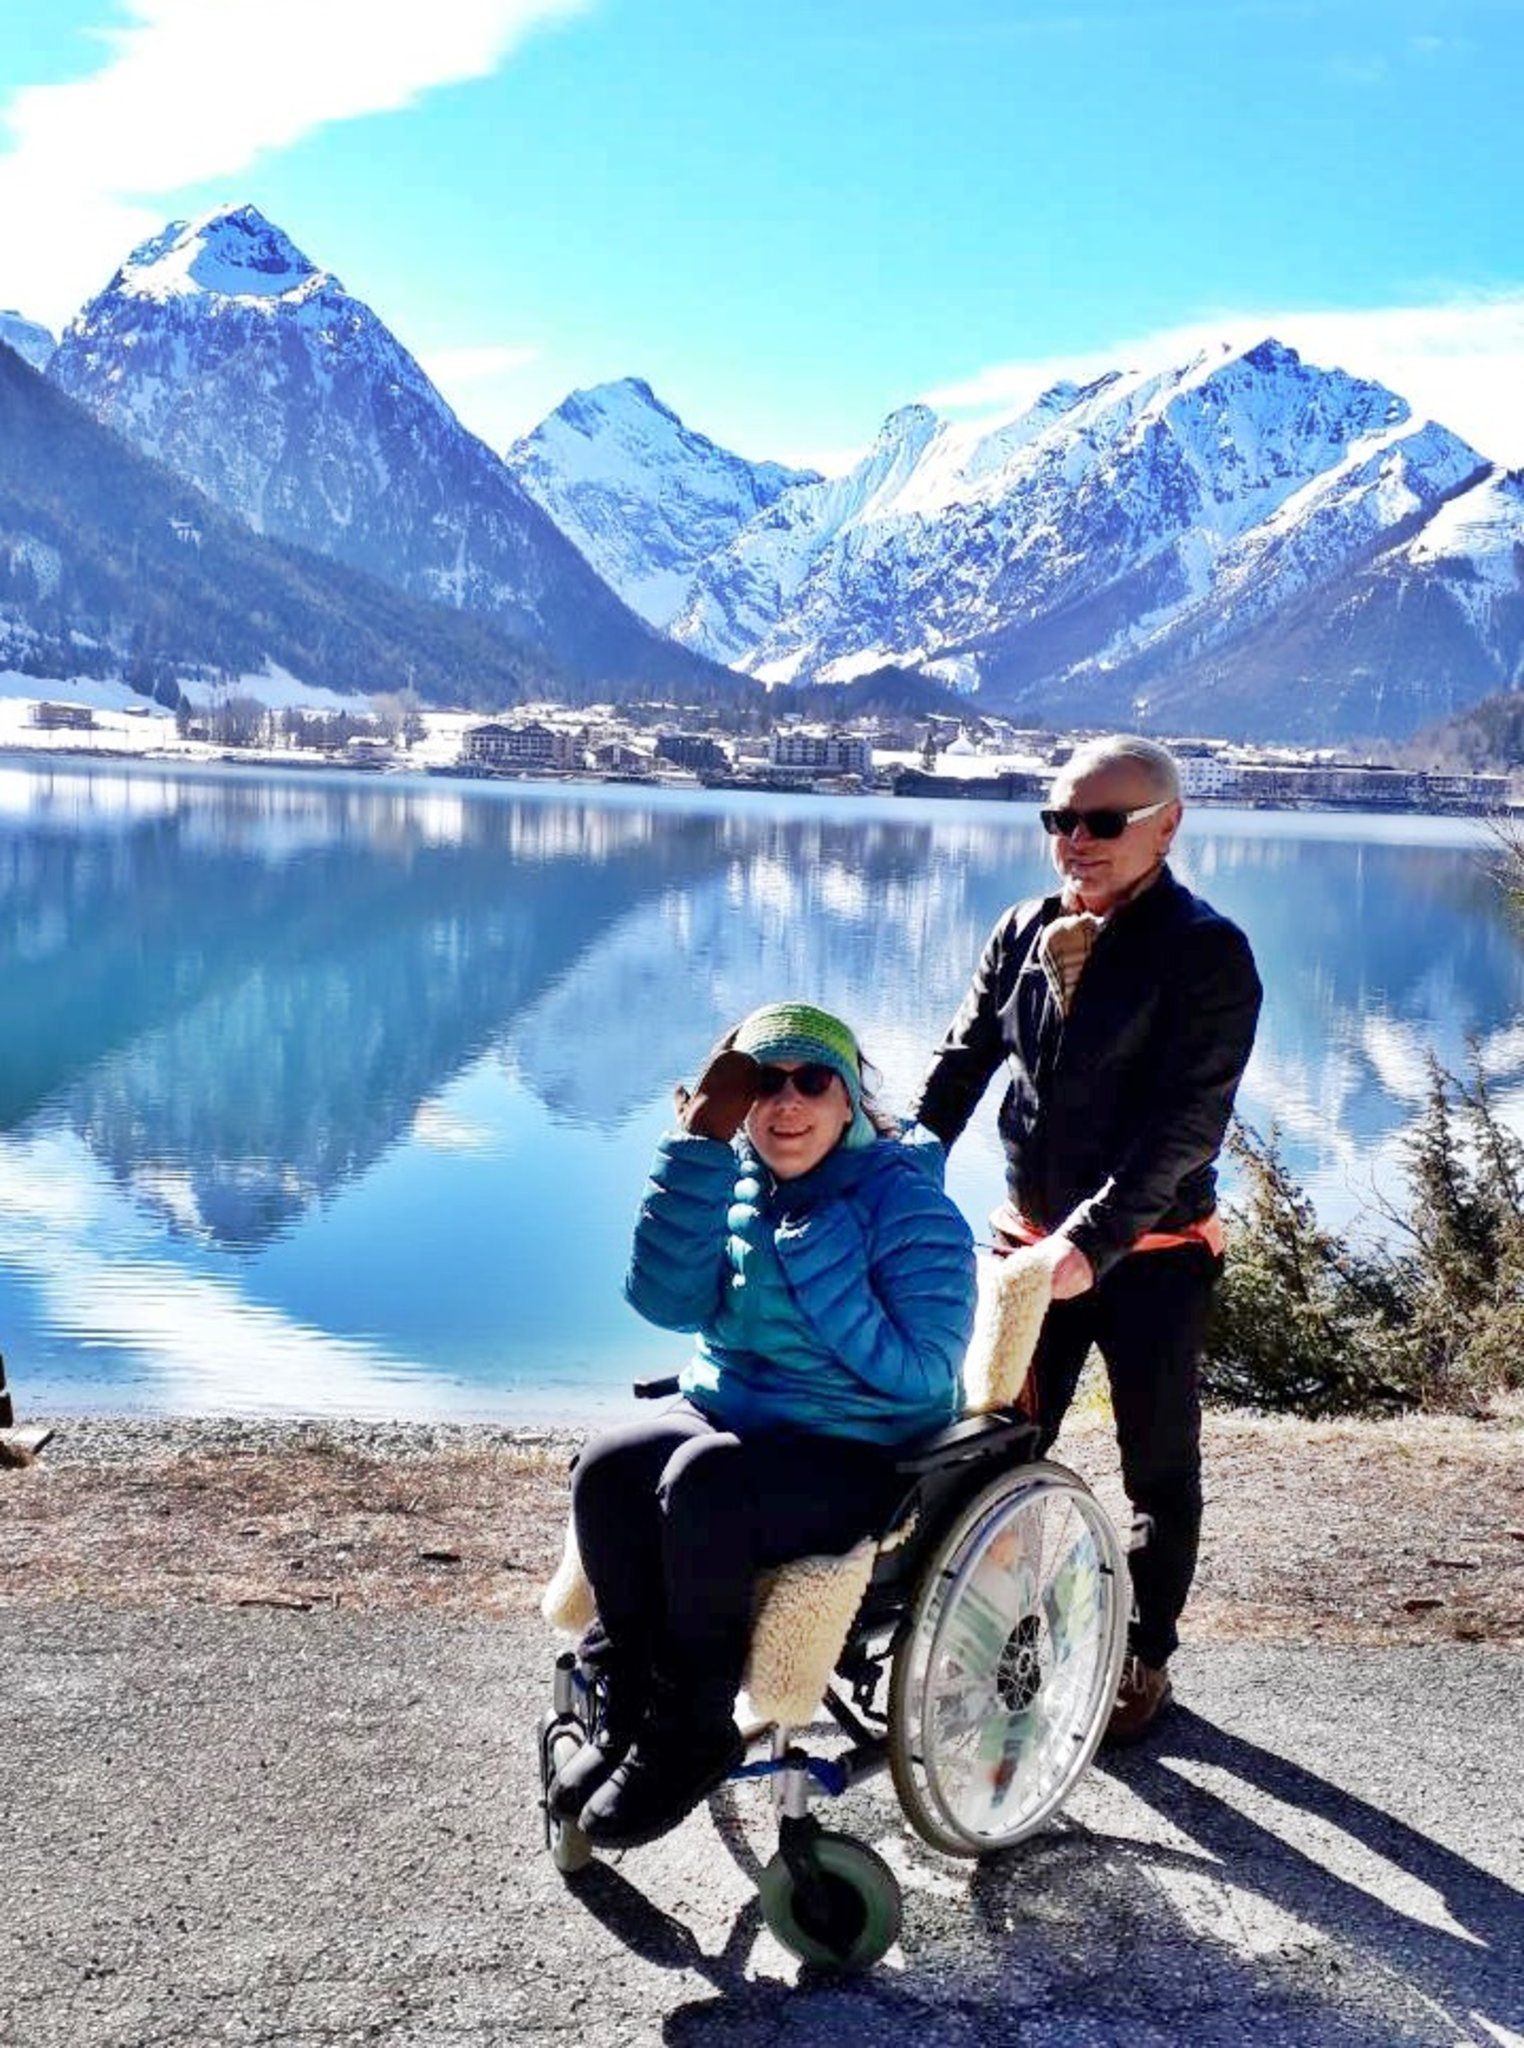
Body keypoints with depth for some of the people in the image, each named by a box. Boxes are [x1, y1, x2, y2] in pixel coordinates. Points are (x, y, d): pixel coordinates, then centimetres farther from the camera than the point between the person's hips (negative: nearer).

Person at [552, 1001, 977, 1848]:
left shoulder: (906, 1203, -11)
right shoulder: (734, 1183, 4)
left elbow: (915, 1376, -19)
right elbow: (667, 1301, -12)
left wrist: (817, 1255, -25)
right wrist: (699, 1145, -18)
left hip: (857, 1456, -5)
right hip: (725, 1413, 6)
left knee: (704, 1484, -32)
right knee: (608, 1469, -23)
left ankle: (694, 1734, -13)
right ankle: (632, 1707, -7)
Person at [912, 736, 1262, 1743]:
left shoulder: (1207, 951, -15)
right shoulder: (1027, 930, 2)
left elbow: (1186, 1122, -22)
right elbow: (960, 1064, 2)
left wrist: (1091, 1241, -29)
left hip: (1152, 1254, -4)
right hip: (1032, 1239, 5)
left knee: (1159, 1469, 12)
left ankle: (1145, 1658, 30)